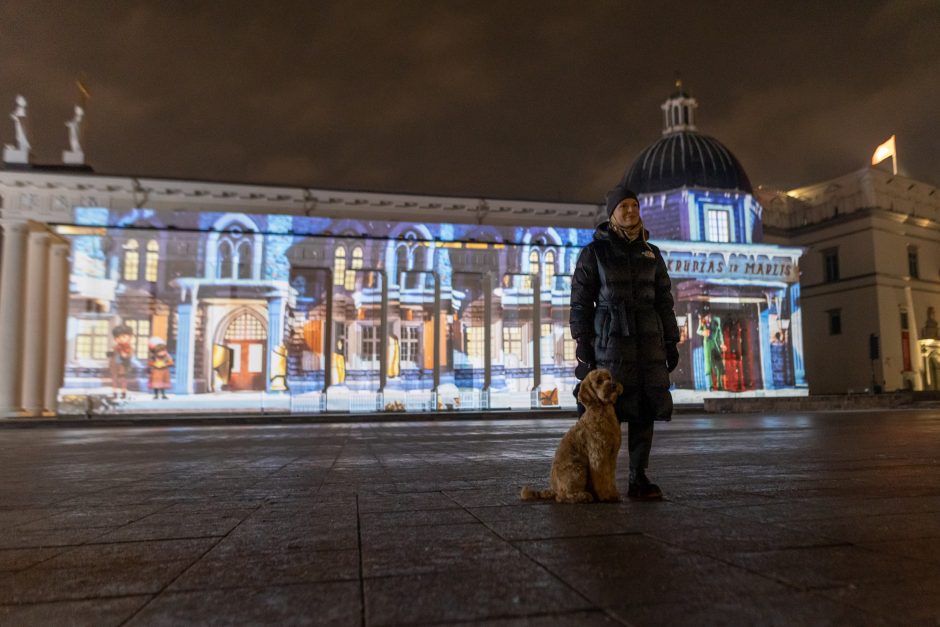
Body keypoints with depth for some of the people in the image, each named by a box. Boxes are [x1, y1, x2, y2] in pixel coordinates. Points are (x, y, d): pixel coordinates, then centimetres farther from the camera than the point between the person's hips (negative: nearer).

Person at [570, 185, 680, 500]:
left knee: (645, 406, 1)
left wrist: (671, 342, 7)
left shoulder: (652, 254, 14)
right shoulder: (594, 252, 1)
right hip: (611, 337, -4)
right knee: (606, 408, -7)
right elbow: (580, 300, -2)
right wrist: (582, 342, -10)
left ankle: (638, 479, 9)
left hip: (647, 338, 4)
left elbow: (664, 300, 13)